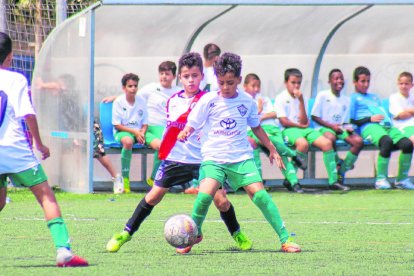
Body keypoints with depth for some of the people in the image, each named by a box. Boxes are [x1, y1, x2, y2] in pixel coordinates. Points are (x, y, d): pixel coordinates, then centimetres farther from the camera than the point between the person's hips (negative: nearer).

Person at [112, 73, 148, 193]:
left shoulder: (141, 101, 6)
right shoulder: (118, 102, -5)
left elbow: (145, 123, 10)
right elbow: (117, 125, -7)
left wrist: (142, 134, -12)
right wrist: (134, 132, -17)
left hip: (139, 132, 4)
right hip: (122, 131, -4)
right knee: (128, 141, -42)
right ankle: (125, 178, -34)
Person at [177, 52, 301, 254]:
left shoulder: (247, 101, 5)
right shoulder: (209, 101, -2)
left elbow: (256, 127, 20)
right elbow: (192, 124, -1)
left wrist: (272, 149, 23)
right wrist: (185, 134, -24)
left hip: (241, 156, 1)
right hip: (213, 157, -1)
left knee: (259, 193, -14)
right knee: (206, 194, -23)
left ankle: (285, 239, -7)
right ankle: (194, 233, 4)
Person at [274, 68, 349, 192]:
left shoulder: (302, 98, 15)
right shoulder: (281, 98, 0)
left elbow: (304, 121, 1)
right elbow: (284, 121, -8)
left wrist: (301, 101, -4)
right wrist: (301, 125, -2)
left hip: (304, 128, 6)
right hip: (289, 130, -6)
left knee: (327, 143, -17)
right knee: (303, 143, -38)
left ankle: (333, 181, -14)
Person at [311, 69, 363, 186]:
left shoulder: (346, 99, 17)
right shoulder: (322, 96, 2)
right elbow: (314, 116, -3)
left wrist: (348, 127, -7)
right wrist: (332, 126, -13)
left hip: (340, 128, 5)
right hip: (324, 128, -5)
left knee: (359, 141, -23)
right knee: (330, 138, -41)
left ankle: (342, 171, -15)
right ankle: (338, 162, -15)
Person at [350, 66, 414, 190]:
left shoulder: (375, 97, 39)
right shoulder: (353, 98, 17)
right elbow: (351, 121, 4)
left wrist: (388, 120, 10)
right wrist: (370, 119, -7)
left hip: (386, 125, 6)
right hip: (369, 127, -6)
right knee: (387, 141, -41)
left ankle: (402, 178, -11)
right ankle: (381, 178, -33)